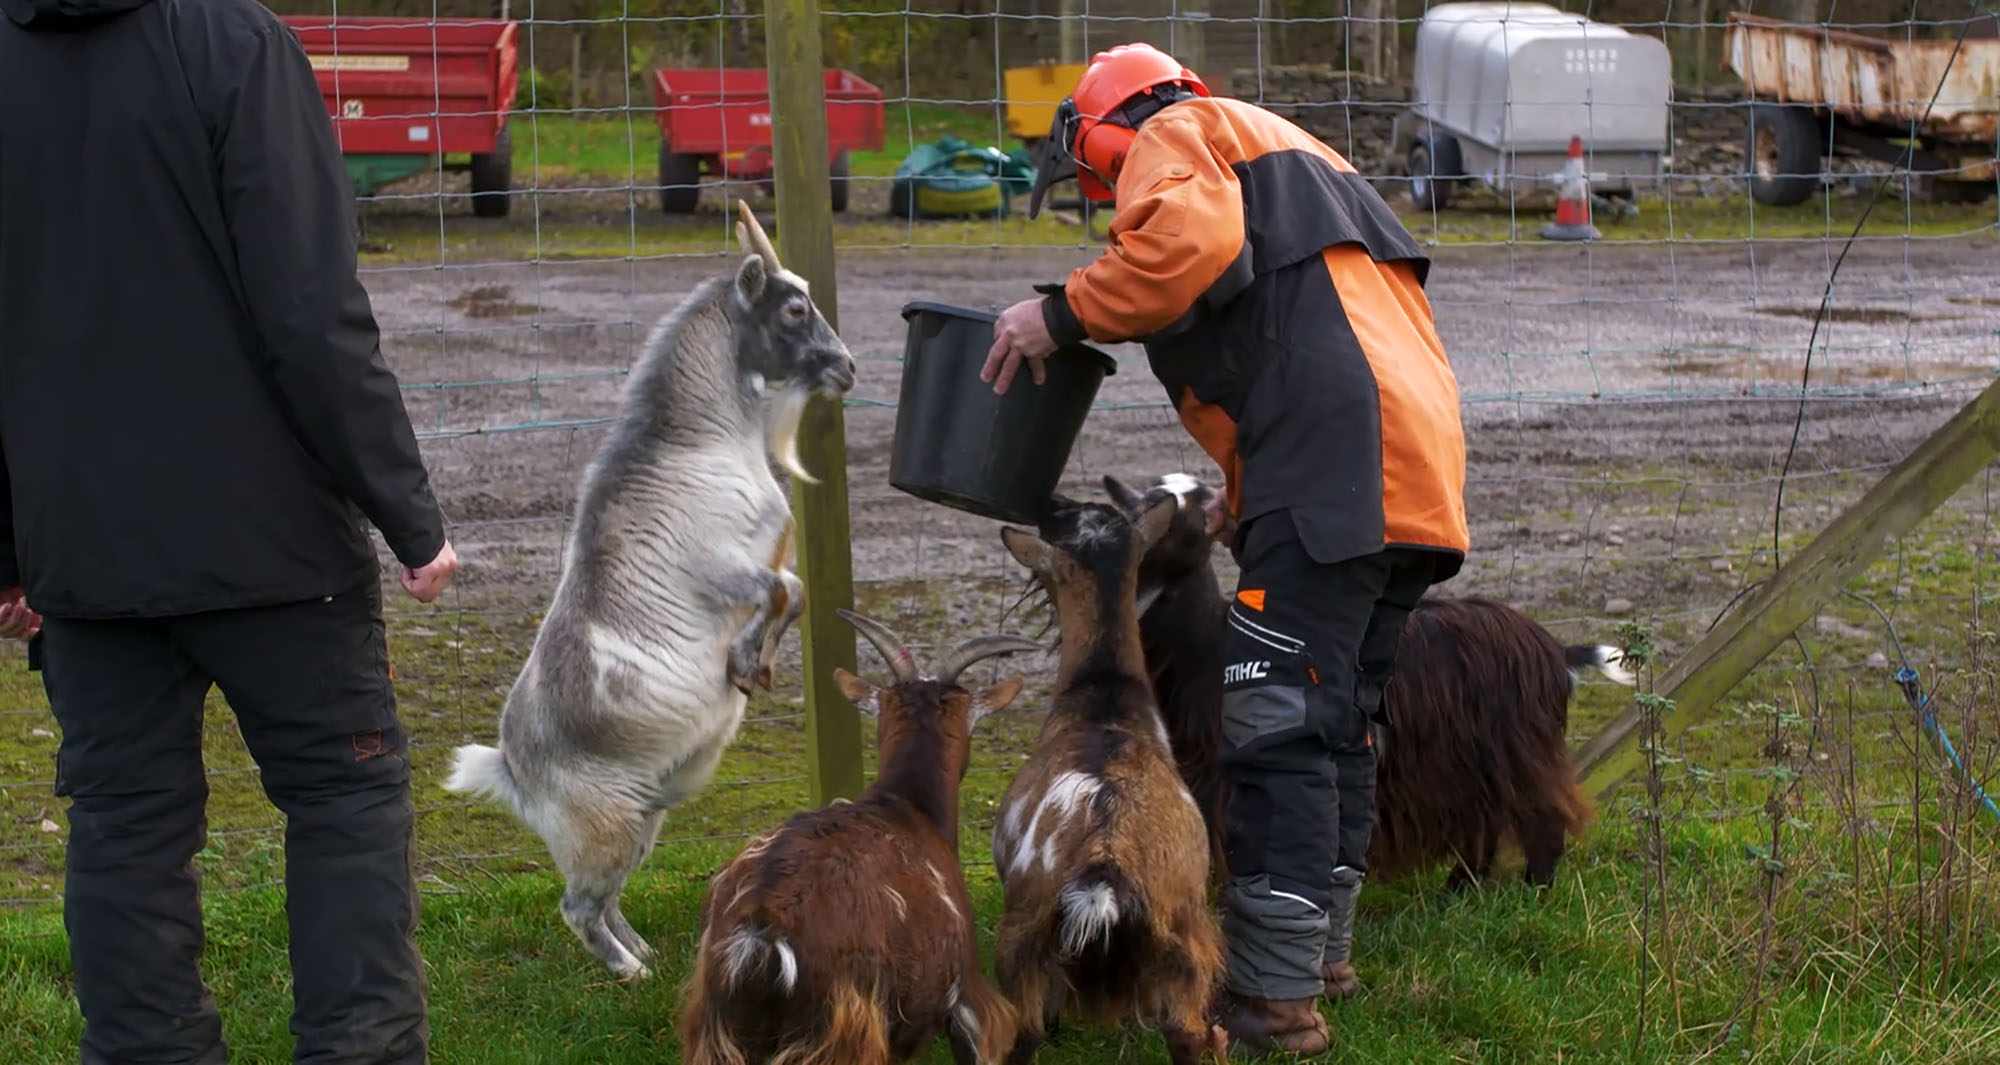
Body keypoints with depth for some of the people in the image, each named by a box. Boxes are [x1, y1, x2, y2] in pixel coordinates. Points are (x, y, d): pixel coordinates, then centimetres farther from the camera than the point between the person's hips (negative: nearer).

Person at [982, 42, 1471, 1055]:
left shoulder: (1175, 135, 7)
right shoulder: (1287, 152, 35)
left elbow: (1190, 237, -17)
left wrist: (1063, 311, -7)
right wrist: (1241, 505, 31)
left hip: (1335, 465, -10)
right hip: (1417, 464, 10)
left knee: (1276, 725, -9)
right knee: (1339, 720, 18)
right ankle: (1318, 950, 28)